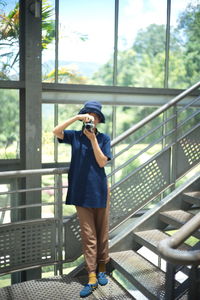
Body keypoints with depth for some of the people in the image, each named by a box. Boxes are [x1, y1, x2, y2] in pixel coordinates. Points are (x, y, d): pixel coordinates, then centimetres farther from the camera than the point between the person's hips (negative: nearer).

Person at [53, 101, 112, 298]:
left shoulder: (104, 138, 2)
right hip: (81, 192, 0)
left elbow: (102, 162, -8)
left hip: (99, 190, 0)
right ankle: (92, 278, 8)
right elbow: (56, 131, -14)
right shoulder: (75, 136, 3)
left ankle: (101, 269, 28)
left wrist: (93, 139, -14)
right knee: (88, 236, 3)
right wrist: (77, 117, -18)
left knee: (102, 233, 11)